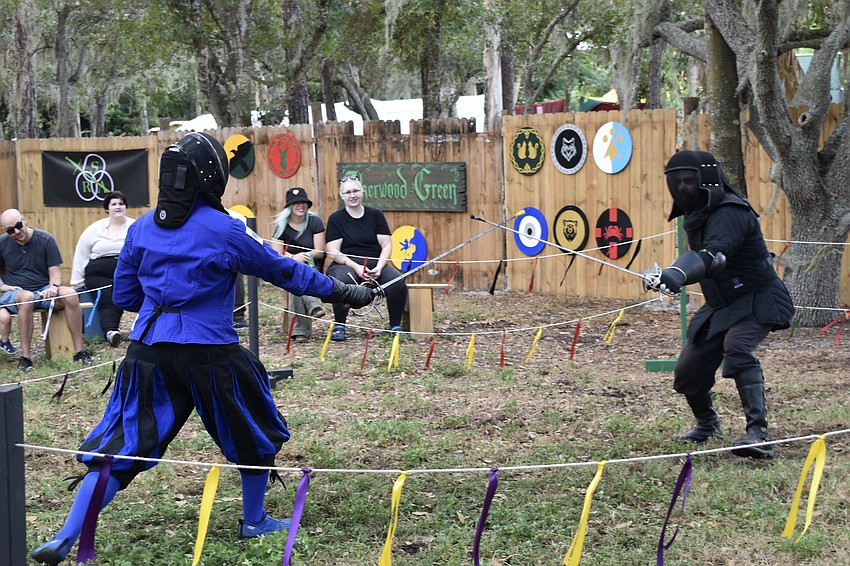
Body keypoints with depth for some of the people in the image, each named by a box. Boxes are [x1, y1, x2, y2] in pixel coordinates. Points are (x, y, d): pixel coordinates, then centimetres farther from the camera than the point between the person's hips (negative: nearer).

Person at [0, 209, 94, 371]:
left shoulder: (45, 239, -1)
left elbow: (55, 272, 1)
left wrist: (53, 287, -21)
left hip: (44, 290, 2)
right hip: (14, 294, -2)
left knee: (70, 294, -29)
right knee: (27, 297, -39)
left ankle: (79, 351, -23)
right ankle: (25, 358, -36)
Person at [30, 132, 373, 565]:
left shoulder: (141, 228, 4)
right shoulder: (225, 230, -8)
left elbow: (124, 296, 11)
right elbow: (284, 271, 2)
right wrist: (341, 292, 13)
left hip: (148, 350, 4)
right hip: (208, 351, -4)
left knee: (120, 446, 5)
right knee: (254, 432, 20)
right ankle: (254, 522, 33)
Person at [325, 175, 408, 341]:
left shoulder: (375, 214, 11)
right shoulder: (335, 219, 5)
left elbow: (386, 245, 6)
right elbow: (333, 252, -4)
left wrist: (379, 267, -12)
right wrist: (356, 267, -18)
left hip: (376, 263, 2)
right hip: (346, 264, -2)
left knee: (397, 282, -28)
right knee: (341, 281, -38)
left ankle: (396, 326, -11)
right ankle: (339, 326, -22)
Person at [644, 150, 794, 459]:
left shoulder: (731, 212, -24)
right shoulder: (697, 214, 5)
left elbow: (714, 254, -43)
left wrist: (677, 274, -59)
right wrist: (665, 276, 5)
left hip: (757, 301, -8)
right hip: (720, 306, 9)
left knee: (737, 349, -36)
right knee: (687, 372, 6)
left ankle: (758, 433, -39)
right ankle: (708, 424, 36)